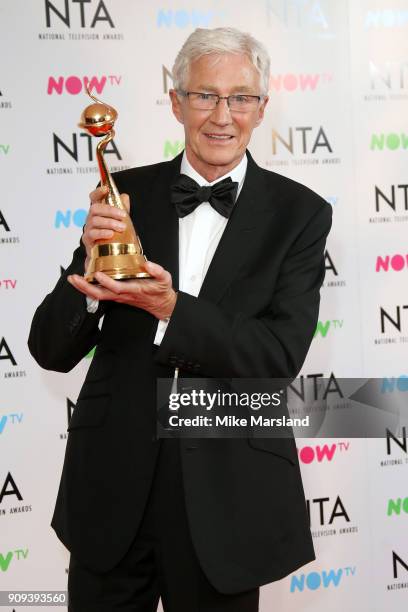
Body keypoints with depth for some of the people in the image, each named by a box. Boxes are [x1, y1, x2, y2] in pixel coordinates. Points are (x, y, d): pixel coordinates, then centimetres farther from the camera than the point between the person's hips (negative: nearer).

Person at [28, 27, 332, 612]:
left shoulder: (299, 212, -4)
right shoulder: (124, 194, -1)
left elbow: (282, 357, -13)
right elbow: (51, 351, -2)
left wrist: (171, 309, -26)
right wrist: (93, 265, -22)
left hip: (225, 494, -1)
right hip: (112, 484, 2)